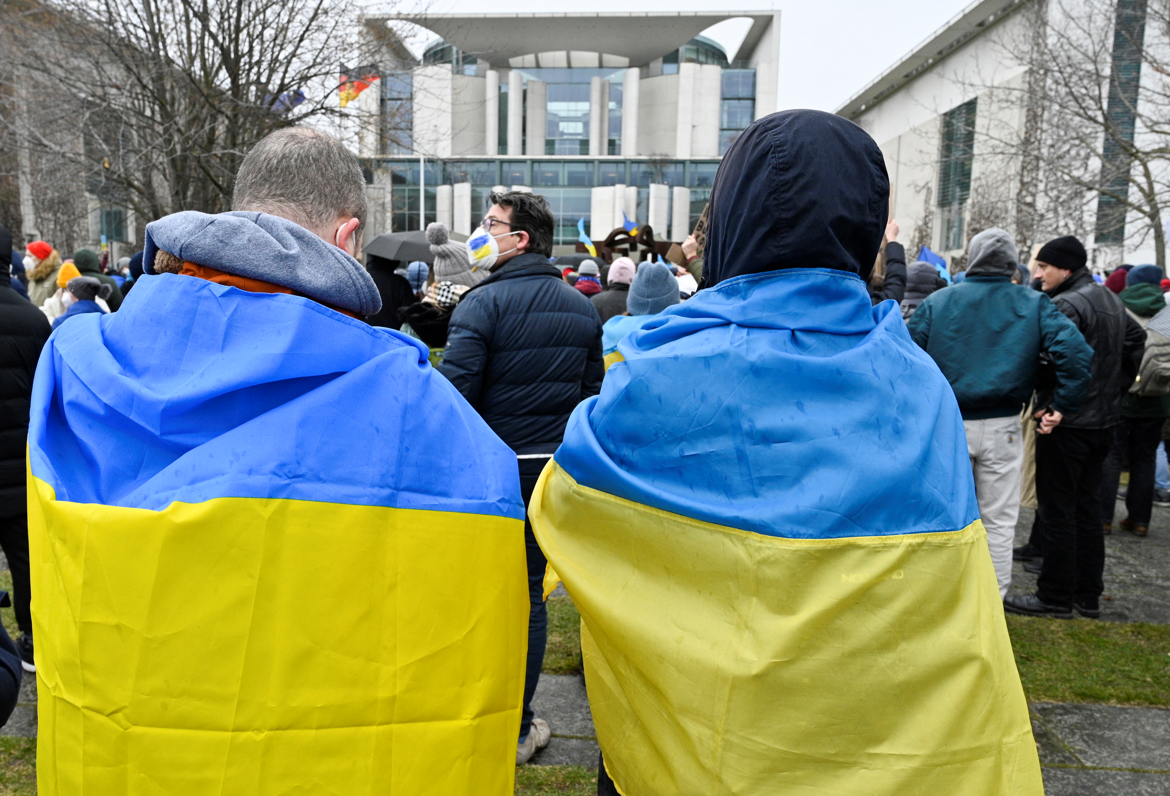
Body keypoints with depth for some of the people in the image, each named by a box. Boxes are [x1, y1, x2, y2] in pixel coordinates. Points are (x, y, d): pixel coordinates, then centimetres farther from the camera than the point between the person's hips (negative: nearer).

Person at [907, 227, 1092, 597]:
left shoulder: (937, 302, -1)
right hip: (1002, 427, 0)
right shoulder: (1033, 305, 0)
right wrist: (1062, 407, -4)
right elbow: (1076, 352, -11)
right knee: (998, 520, 12)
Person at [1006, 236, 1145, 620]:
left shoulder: (1067, 305, -17)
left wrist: (1049, 407, -22)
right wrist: (1115, 389, 22)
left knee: (1058, 509, -1)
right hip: (1104, 420, 9)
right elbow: (1137, 340, 24)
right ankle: (1088, 595, 23)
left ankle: (1055, 596, 7)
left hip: (1066, 424, -9)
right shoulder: (1112, 301, 14)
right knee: (1087, 507, 15)